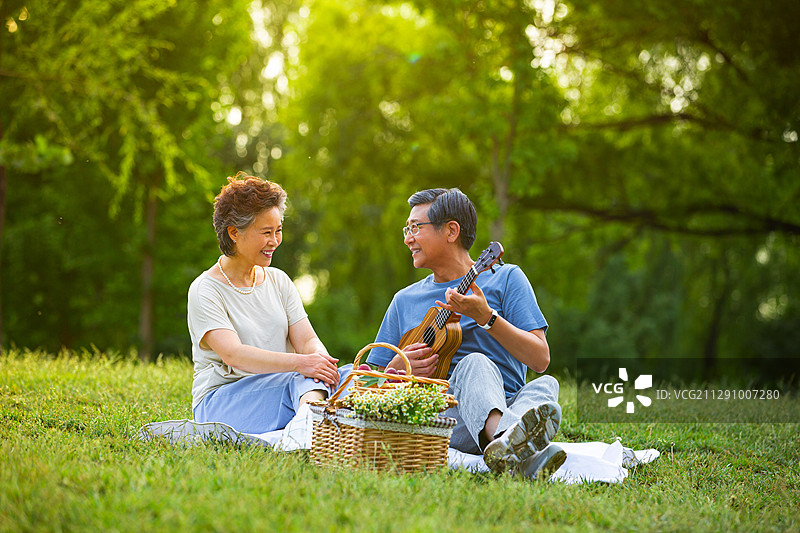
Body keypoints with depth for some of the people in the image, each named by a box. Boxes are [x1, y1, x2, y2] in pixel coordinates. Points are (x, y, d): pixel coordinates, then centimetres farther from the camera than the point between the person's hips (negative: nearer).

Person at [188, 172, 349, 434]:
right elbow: (232, 354, -20)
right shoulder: (205, 290, -5)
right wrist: (299, 363, -34)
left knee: (347, 374, -24)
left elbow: (307, 339, 4)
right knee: (298, 380, -34)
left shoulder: (279, 281, 15)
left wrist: (319, 358, -23)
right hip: (220, 401, -5)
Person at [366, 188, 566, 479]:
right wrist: (397, 368, -2)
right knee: (475, 363, -31)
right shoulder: (405, 300, 21)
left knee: (545, 386, -31)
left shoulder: (505, 278, 12)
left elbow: (540, 359, 0)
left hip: (509, 408, 0)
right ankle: (503, 439, -65)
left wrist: (486, 317, -11)